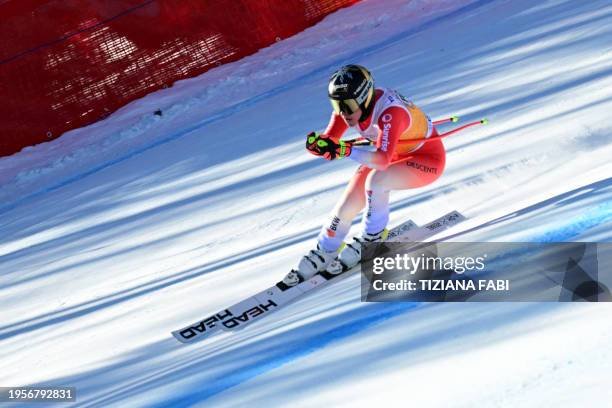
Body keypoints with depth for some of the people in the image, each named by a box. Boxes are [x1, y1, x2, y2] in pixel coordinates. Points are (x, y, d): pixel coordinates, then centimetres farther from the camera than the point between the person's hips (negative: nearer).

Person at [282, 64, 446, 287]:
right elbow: (330, 142, -14)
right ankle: (323, 254, 21)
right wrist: (317, 142, -37)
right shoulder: (348, 105, -16)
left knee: (375, 180, -34)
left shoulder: (390, 111, -37)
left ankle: (373, 235, -9)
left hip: (427, 158, -7)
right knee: (345, 208, -3)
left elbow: (382, 160, -49)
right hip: (393, 156, 7)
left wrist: (346, 150, -61)